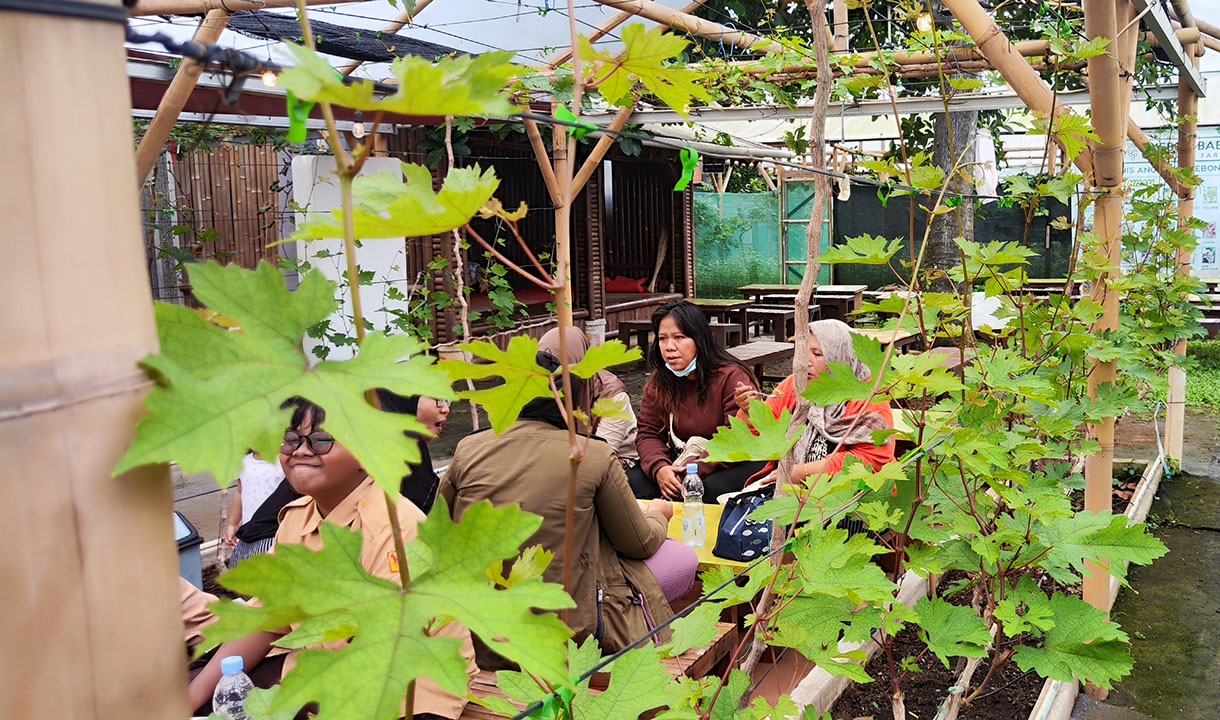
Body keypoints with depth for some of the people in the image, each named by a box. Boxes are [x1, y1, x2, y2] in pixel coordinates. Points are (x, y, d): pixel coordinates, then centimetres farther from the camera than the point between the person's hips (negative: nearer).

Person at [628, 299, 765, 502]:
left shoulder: (732, 377, -15)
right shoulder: (658, 382, 3)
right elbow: (648, 434, 1)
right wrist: (659, 468, -22)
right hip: (680, 461, 5)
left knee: (710, 490, -36)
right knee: (632, 483, -19)